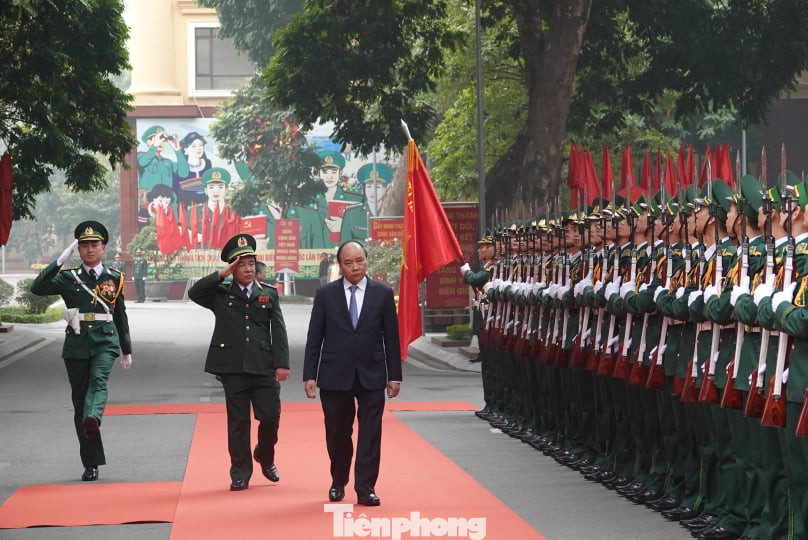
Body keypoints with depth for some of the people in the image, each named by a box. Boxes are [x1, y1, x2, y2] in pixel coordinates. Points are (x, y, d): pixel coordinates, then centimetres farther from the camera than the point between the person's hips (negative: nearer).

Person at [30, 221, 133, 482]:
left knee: (98, 380, -31)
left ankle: (93, 419, -58)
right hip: (76, 343, 1)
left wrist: (127, 351, 21)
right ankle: (91, 463, 9)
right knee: (79, 401, 2)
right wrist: (60, 261, -16)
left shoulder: (114, 278, 9)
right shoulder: (68, 278, 6)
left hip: (105, 342, -1)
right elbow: (37, 288, -11)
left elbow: (121, 316, 17)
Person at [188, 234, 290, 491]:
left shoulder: (269, 294, 10)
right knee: (238, 422, 4)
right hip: (233, 367, -1)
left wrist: (282, 364, -3)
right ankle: (240, 474, 11)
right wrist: (222, 275, -10)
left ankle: (265, 457, 29)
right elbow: (194, 293, -10)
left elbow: (279, 331, 6)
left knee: (271, 417, 1)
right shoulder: (221, 293, 7)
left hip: (264, 366, 1)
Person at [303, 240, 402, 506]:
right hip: (335, 375, 0)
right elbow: (314, 338, 2)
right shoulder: (325, 294, 1)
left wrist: (394, 375, 2)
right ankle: (338, 482, 26)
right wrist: (309, 375, -3)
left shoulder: (383, 294, 2)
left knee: (370, 433, -3)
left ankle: (365, 487, 1)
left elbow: (391, 338, 4)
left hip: (372, 375, 0)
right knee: (337, 433, 9)